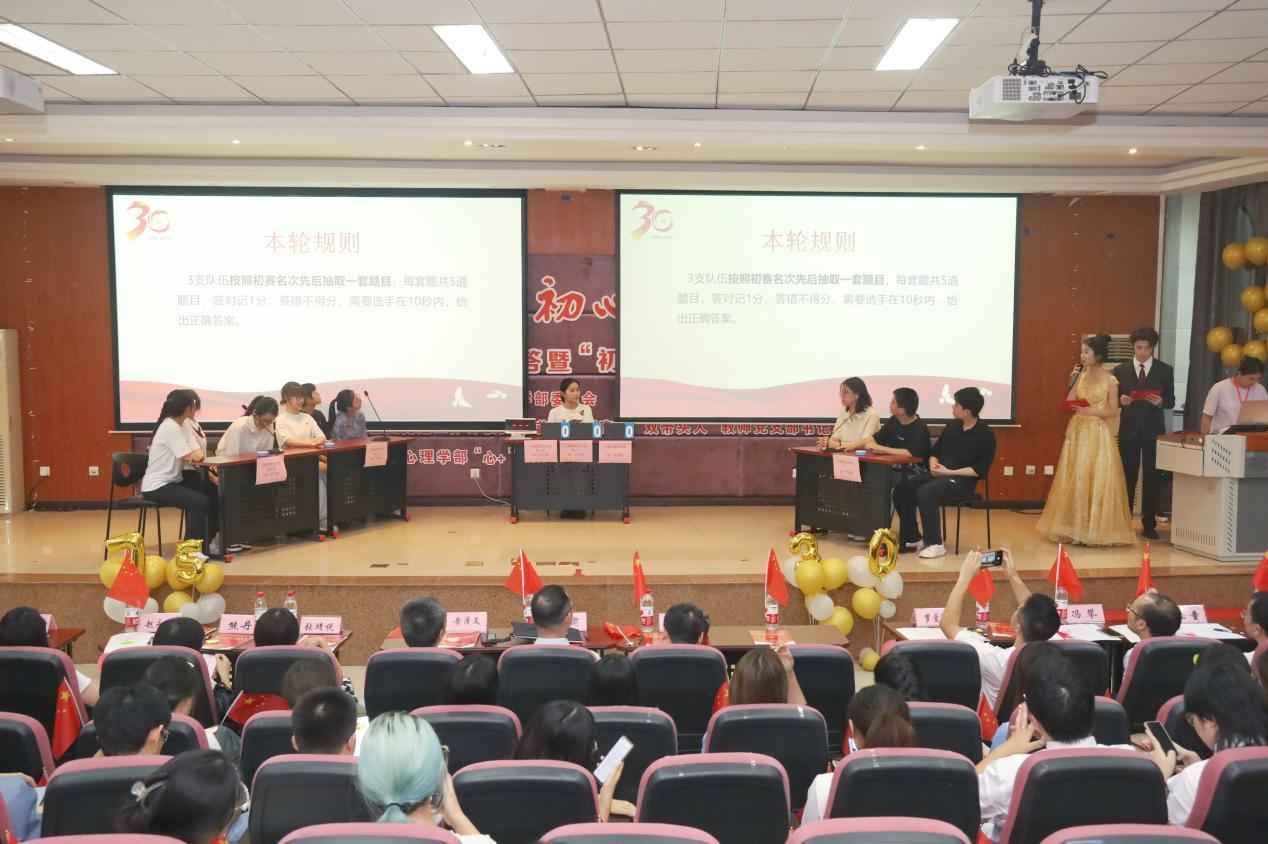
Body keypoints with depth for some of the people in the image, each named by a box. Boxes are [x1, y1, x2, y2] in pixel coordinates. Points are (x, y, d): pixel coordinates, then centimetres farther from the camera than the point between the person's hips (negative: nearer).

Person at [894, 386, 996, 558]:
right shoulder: (951, 426, 12)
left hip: (962, 480, -7)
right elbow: (935, 451, 20)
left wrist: (949, 472, -16)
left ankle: (935, 544, -21)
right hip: (939, 475, 7)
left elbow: (981, 470, -13)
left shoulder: (986, 434, -7)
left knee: (925, 493, -33)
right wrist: (933, 464, -4)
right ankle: (913, 538, 2)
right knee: (902, 489, -13)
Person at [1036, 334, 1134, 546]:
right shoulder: (1081, 376, 7)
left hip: (1098, 435, -5)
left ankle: (1097, 529, 6)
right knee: (1075, 478, 5)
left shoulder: (1110, 381, -6)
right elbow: (1069, 403, 2)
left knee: (1097, 479, -4)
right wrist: (1074, 381, -5)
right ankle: (1076, 527, 12)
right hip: (1077, 433, 5)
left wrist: (1091, 411, -20)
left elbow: (1113, 411, -7)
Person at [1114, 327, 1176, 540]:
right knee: (1127, 477, 5)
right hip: (1128, 429, 0)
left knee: (1152, 478, 3)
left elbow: (1171, 400, 4)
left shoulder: (1165, 371, 3)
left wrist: (1161, 402, -18)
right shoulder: (1120, 370, 4)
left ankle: (1149, 524, 12)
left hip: (1153, 430, 0)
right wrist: (1121, 400, -17)